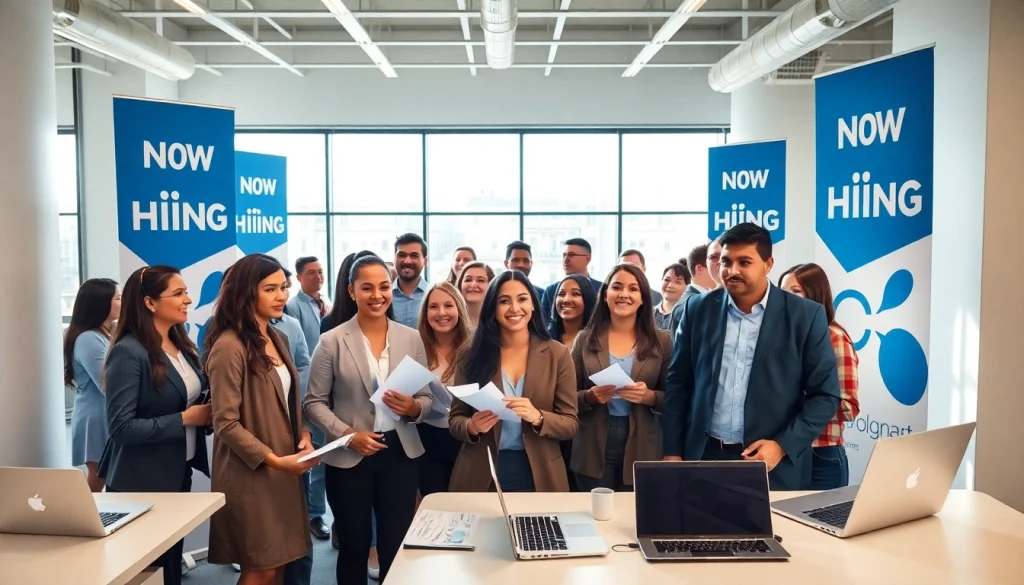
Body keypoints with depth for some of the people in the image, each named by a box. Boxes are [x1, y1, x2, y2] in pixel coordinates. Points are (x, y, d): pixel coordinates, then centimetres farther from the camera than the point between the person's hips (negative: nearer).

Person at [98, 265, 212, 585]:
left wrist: (206, 412, -3)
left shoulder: (183, 345, 6)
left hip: (181, 472, 8)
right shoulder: (128, 353, -18)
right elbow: (121, 427, -23)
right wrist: (183, 419, -20)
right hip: (143, 481, -8)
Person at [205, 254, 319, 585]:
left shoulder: (277, 339, 11)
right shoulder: (229, 347, -16)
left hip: (284, 474, 8)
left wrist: (304, 437, 0)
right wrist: (273, 460, -20)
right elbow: (226, 424, -17)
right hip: (251, 475, -8)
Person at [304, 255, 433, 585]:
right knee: (354, 547, 13)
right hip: (348, 457, -1)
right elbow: (314, 402, -3)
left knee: (397, 548, 9)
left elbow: (428, 398, 4)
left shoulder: (411, 338, 1)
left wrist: (413, 408, -18)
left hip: (400, 453, 2)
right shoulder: (332, 341, -5)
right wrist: (348, 435, -16)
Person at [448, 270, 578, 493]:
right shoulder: (471, 355, -2)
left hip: (538, 476, 0)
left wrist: (538, 417, -22)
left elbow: (570, 424, -3)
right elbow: (455, 418, 2)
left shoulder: (557, 354, -2)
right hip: (480, 477, 0)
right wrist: (471, 426, -20)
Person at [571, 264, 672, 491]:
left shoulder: (662, 341, 1)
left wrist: (650, 397, -17)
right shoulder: (585, 340, 2)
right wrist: (590, 396, -17)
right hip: (594, 451, 0)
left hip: (642, 450, 0)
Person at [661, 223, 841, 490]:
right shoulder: (698, 309, 1)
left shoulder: (805, 316, -5)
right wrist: (672, 452, 2)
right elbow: (678, 383, 6)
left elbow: (825, 395, -3)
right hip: (705, 457, 2)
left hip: (774, 467, -2)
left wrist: (783, 446, -12)